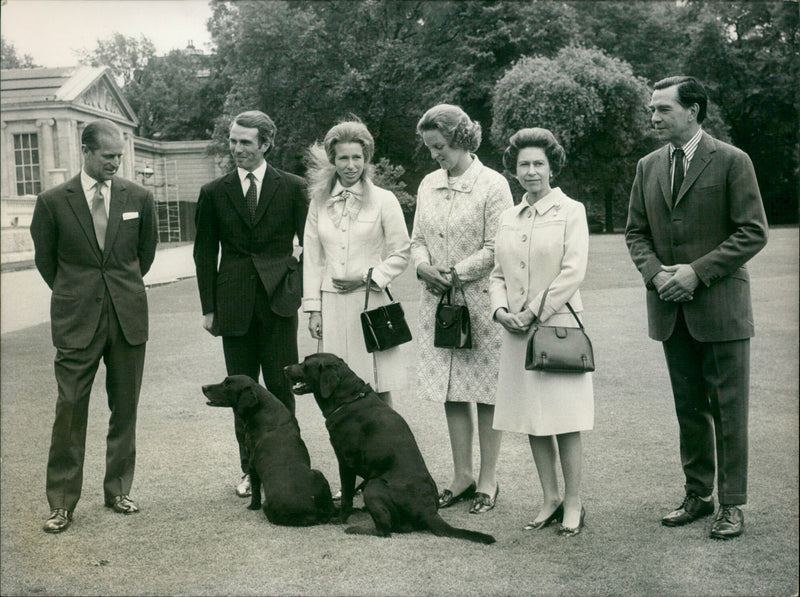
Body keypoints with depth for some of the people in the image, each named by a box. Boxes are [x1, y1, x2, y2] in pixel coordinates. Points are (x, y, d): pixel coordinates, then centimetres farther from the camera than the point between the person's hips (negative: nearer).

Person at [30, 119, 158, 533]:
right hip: (76, 322, -2)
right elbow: (45, 260, 9)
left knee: (125, 408, 9)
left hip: (128, 317, 2)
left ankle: (118, 490, 24)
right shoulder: (53, 202, -2)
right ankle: (61, 503, 10)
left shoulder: (139, 198, 3)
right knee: (70, 410, -1)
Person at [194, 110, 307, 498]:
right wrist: (208, 308, 4)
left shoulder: (292, 188, 3)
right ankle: (250, 469, 18)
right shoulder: (214, 193, 7)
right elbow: (204, 253, 9)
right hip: (234, 304, 2)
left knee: (281, 389, 2)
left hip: (279, 300, -1)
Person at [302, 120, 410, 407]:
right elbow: (312, 258, 11)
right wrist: (313, 309, 6)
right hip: (332, 305, 3)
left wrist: (367, 278, -9)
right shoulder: (320, 202, 9)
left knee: (378, 391, -1)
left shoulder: (384, 200, 1)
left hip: (370, 302, -3)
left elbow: (400, 254, 3)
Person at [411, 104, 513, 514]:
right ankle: (462, 476, 22)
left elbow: (497, 249, -11)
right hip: (438, 301, 6)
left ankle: (487, 480, 14)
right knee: (451, 392, 10)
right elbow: (417, 238, 14)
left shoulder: (492, 184, -7)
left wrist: (456, 273, -16)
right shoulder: (429, 184, 11)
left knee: (487, 393, 3)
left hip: (480, 300, -5)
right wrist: (423, 265, -6)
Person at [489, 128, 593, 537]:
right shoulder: (508, 218, 13)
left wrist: (533, 313, -11)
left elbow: (573, 272, -9)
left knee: (565, 420, -1)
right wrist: (500, 309, -4)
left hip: (558, 325, -5)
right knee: (533, 422, 9)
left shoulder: (571, 211, -1)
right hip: (517, 331, 5)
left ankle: (573, 503, 11)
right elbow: (498, 273, 15)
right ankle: (550, 499, 20)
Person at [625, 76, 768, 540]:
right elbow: (636, 231, 14)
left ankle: (732, 504, 14)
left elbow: (754, 232, -8)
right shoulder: (649, 166, 10)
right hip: (671, 309, 5)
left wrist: (698, 271, -16)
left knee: (728, 410, 3)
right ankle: (698, 495, 25)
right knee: (689, 409, 13)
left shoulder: (732, 161, -6)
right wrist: (655, 273, -4)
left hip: (720, 306, -5)